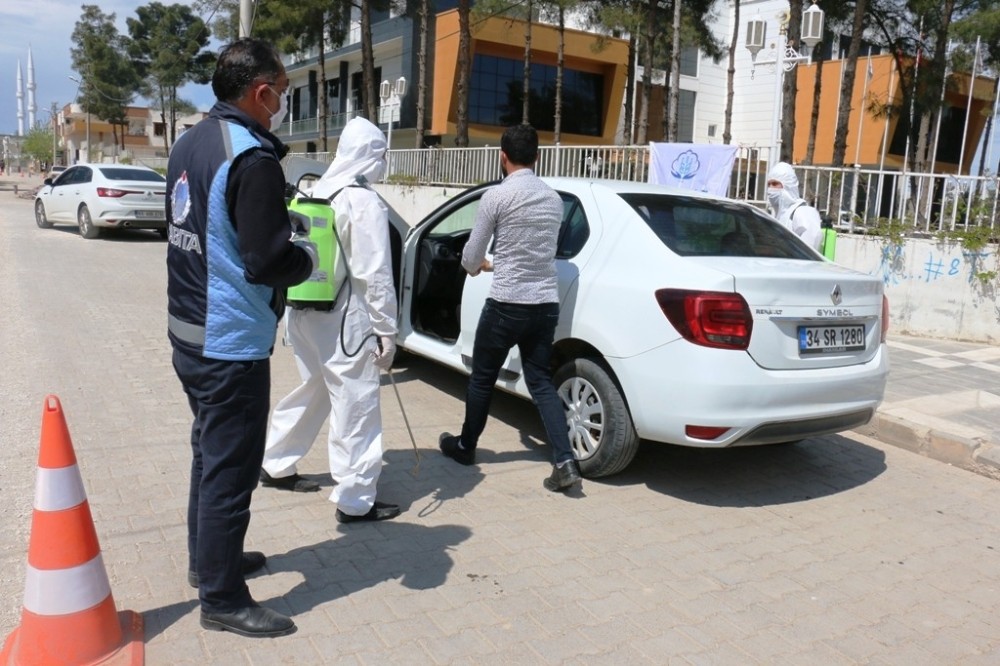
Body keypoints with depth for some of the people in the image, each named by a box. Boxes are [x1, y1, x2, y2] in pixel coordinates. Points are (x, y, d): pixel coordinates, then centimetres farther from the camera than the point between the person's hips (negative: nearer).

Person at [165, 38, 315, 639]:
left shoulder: (190, 143, 9)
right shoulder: (253, 158, -20)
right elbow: (268, 261, -25)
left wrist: (279, 220, 8)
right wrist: (308, 257, -5)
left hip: (189, 331, 10)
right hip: (231, 344, -10)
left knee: (210, 453, 22)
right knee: (231, 470, 2)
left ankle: (207, 559, 39)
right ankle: (222, 600, 15)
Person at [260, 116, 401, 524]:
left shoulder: (316, 194, 9)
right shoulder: (365, 202, -13)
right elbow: (376, 275, -16)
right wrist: (387, 331, -11)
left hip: (304, 313, 8)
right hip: (343, 319, -8)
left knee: (312, 391, 24)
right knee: (356, 406, 0)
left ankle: (275, 466, 37)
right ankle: (356, 502, 7)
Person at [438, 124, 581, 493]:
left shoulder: (496, 196, -8)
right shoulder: (554, 198, 10)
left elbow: (470, 259, -2)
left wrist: (481, 266, 22)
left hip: (507, 303, -5)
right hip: (546, 303, 5)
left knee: (482, 378, 13)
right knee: (541, 381, 10)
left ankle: (465, 446, 30)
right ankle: (565, 461, -1)